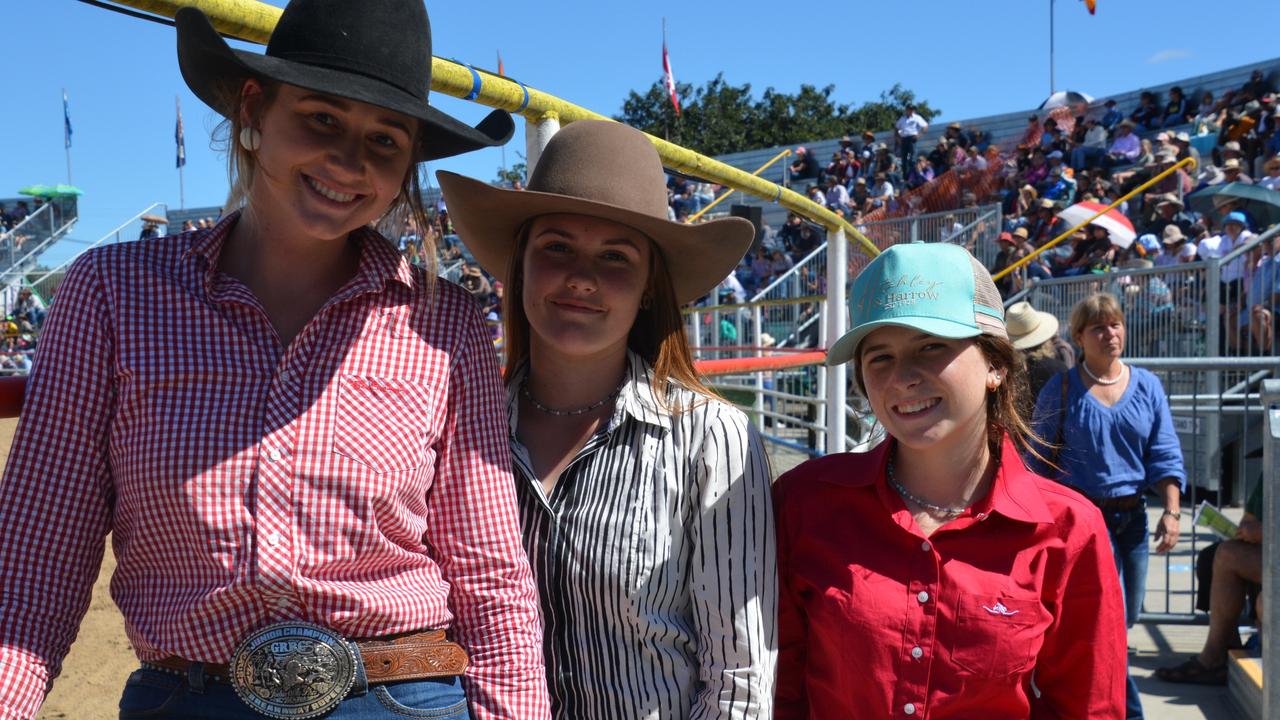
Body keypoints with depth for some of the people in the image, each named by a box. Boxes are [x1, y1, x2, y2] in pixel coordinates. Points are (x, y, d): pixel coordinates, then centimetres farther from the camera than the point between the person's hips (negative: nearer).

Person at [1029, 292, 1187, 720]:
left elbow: (1165, 454, 4)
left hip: (1132, 516, 5)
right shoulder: (1062, 390, -4)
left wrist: (1171, 511, -6)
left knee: (1123, 621, 14)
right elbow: (1039, 460, 0)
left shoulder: (1147, 386, 6)